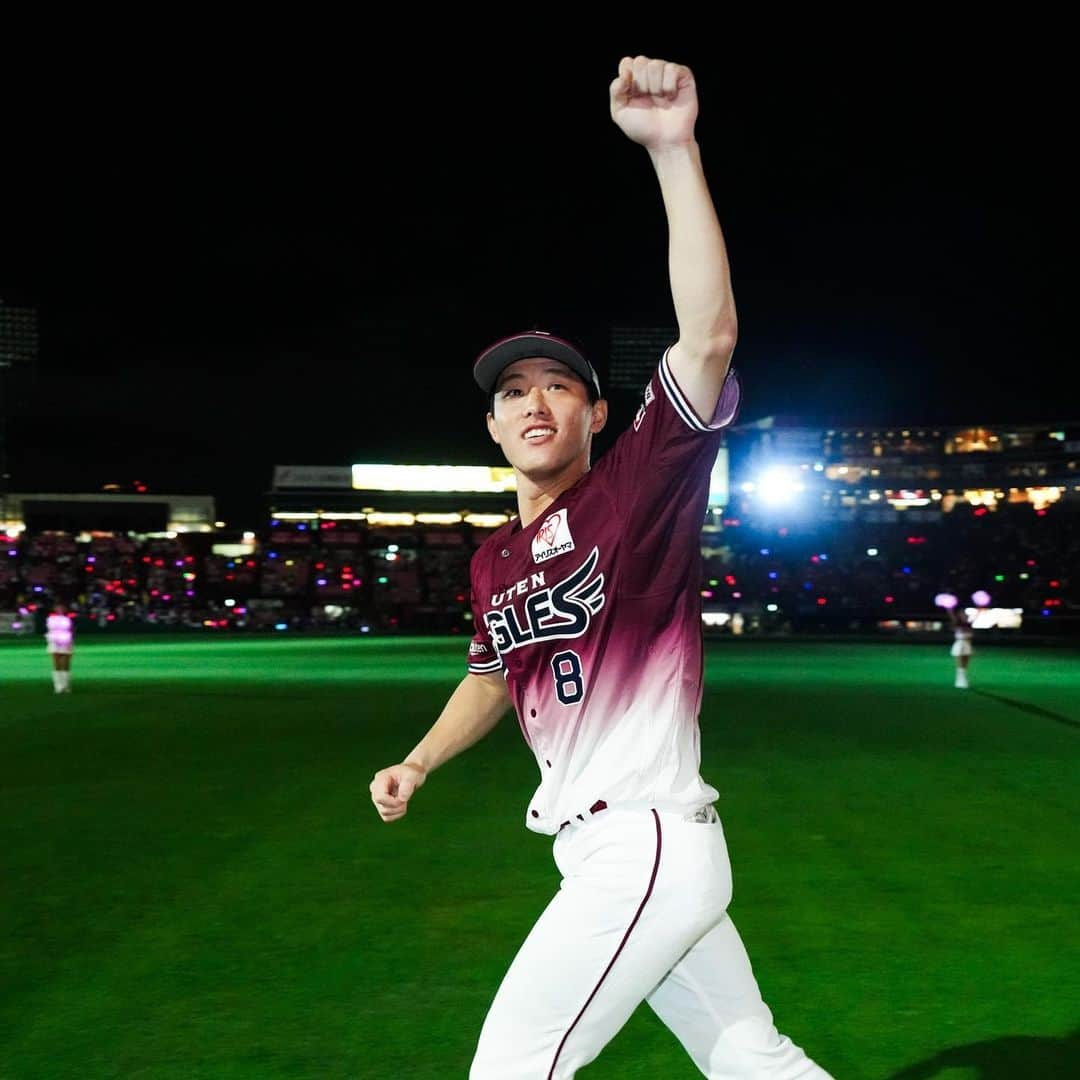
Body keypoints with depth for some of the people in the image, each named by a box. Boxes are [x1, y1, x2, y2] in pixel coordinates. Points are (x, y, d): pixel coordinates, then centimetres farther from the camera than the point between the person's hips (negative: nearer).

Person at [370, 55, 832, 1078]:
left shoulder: (637, 486, -11)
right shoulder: (495, 560, 10)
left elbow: (709, 335, -26)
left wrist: (673, 149, -32)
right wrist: (418, 762, 16)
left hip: (647, 844, -7)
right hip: (598, 855, 7)